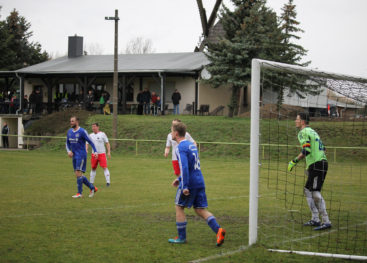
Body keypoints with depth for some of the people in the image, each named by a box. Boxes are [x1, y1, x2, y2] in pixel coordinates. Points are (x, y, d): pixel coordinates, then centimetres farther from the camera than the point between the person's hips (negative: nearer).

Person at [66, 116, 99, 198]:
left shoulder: (82, 131, -11)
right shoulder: (69, 131, 10)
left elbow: (90, 142, -9)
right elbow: (67, 143, 19)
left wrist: (95, 151, -18)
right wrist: (68, 151, 1)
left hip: (81, 155, -8)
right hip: (74, 156, 8)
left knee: (78, 173, -14)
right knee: (79, 175, 9)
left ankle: (79, 193, -8)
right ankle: (92, 188, 21)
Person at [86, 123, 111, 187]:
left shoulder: (102, 134, -2)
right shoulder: (91, 135, 8)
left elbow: (107, 143, 0)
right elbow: (87, 144, 11)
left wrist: (109, 152, -8)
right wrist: (86, 150, -9)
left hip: (102, 154, -4)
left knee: (105, 167, -10)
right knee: (93, 168, 8)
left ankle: (108, 181, -10)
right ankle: (91, 182, 15)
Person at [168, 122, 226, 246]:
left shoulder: (180, 148, -13)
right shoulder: (192, 145, 16)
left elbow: (184, 167, -23)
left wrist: (185, 186, -24)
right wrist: (180, 179, 28)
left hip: (189, 184, -8)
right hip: (200, 183, 8)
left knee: (179, 207, 9)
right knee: (201, 210, 8)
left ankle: (181, 237, 13)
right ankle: (218, 230, -12)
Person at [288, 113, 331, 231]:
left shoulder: (303, 133, -8)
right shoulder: (312, 131, 22)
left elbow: (306, 150, -21)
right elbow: (322, 149, 24)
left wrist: (294, 161, -14)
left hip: (317, 164, -10)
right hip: (321, 163, 10)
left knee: (316, 193, -11)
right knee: (308, 190, 15)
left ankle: (326, 222, -12)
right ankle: (315, 220, 15)